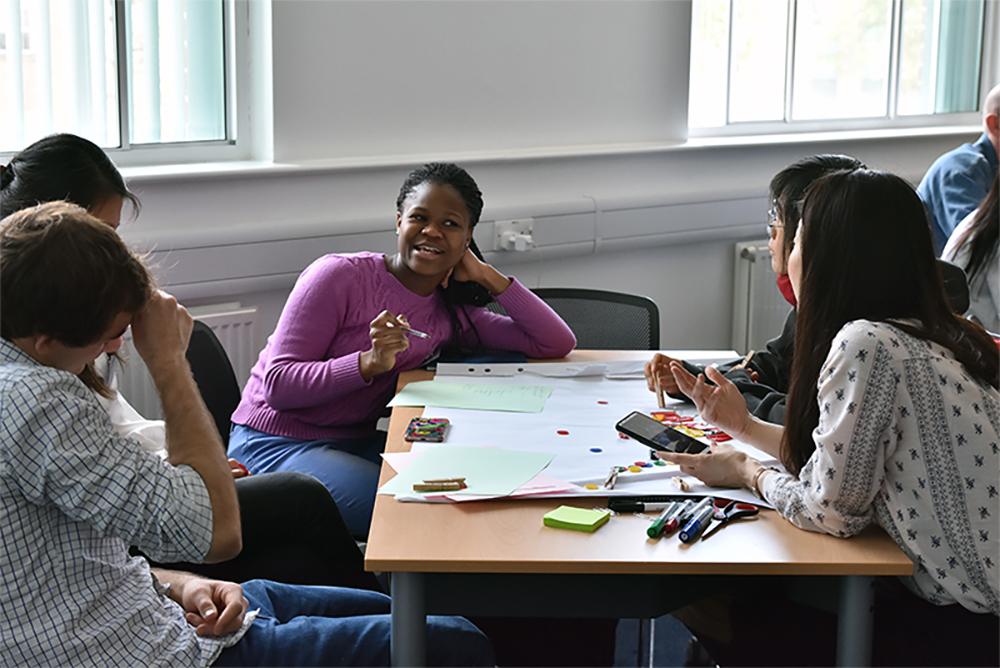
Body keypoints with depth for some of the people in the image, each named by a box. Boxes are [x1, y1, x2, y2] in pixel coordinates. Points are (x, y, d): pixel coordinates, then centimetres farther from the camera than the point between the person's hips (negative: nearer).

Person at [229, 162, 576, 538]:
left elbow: (558, 344, 0)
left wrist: (487, 276, -5)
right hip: (275, 445, -6)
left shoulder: (450, 313, 5)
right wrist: (370, 362, -30)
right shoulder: (340, 276, -13)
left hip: (358, 443, 6)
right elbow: (277, 385, -17)